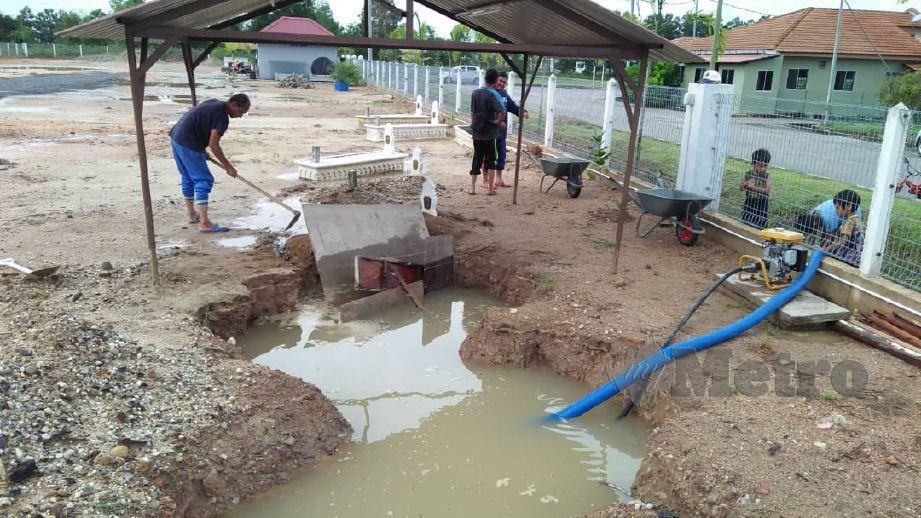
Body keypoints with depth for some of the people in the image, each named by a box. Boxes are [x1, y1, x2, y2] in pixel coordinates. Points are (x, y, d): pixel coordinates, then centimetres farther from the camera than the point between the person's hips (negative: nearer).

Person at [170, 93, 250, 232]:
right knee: (204, 180, -8)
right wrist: (228, 166, -9)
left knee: (188, 178, 20)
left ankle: (192, 214, 32)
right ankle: (204, 223, -11)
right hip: (188, 144, -10)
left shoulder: (214, 103, 14)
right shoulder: (222, 116, -15)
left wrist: (202, 152, 22)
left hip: (176, 138, 10)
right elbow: (213, 145, -18)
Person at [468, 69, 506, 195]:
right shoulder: (493, 94, -13)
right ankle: (490, 188, 9)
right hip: (490, 133, -5)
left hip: (477, 132, 5)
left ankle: (472, 187, 13)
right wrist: (499, 122, -11)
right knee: (491, 160, 6)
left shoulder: (475, 93, 4)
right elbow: (502, 111, -27)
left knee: (477, 159, 12)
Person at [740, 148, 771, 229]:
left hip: (761, 205, -3)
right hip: (749, 203, 3)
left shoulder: (767, 177, -8)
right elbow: (740, 187, 5)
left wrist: (754, 187, -25)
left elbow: (767, 190, -18)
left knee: (759, 225, -4)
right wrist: (746, 183, -16)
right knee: (746, 223, 11)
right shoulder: (748, 174, 1)